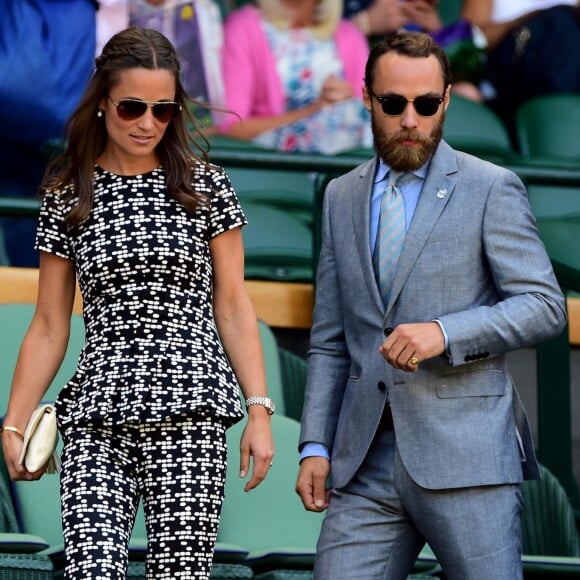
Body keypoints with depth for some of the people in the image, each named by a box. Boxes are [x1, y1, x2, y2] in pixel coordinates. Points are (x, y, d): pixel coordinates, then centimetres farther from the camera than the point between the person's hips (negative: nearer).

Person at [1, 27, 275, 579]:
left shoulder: (204, 186, 7)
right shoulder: (68, 196, 10)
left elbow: (232, 307, 7)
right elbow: (48, 327, 11)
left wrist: (259, 410, -1)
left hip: (188, 413, -1)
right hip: (97, 415, 1)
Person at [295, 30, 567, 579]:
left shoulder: (491, 189, 2)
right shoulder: (341, 196, 16)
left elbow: (544, 305, -4)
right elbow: (329, 341, 17)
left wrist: (445, 332, -18)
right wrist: (315, 446, 7)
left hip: (465, 454, -4)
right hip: (366, 461, 4)